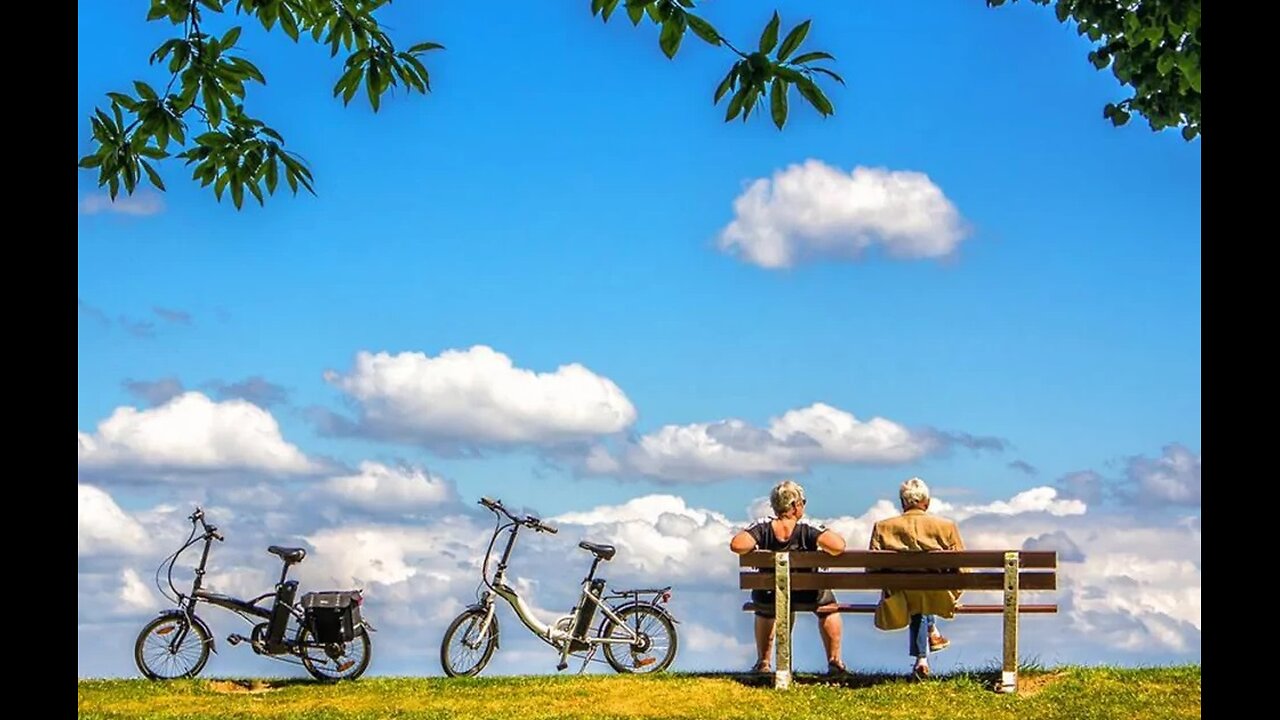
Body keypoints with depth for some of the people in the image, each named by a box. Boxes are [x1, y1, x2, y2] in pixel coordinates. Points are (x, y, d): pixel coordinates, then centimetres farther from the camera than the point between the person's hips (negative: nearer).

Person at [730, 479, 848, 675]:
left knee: (764, 609, 40)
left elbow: (737, 545, -29)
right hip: (806, 598, -2)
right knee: (828, 607, 33)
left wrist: (755, 547, -8)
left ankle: (762, 663, 40)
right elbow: (838, 546, -32)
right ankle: (834, 662, 30)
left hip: (768, 599, 2)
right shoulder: (807, 530, -19)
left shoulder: (763, 528, -14)